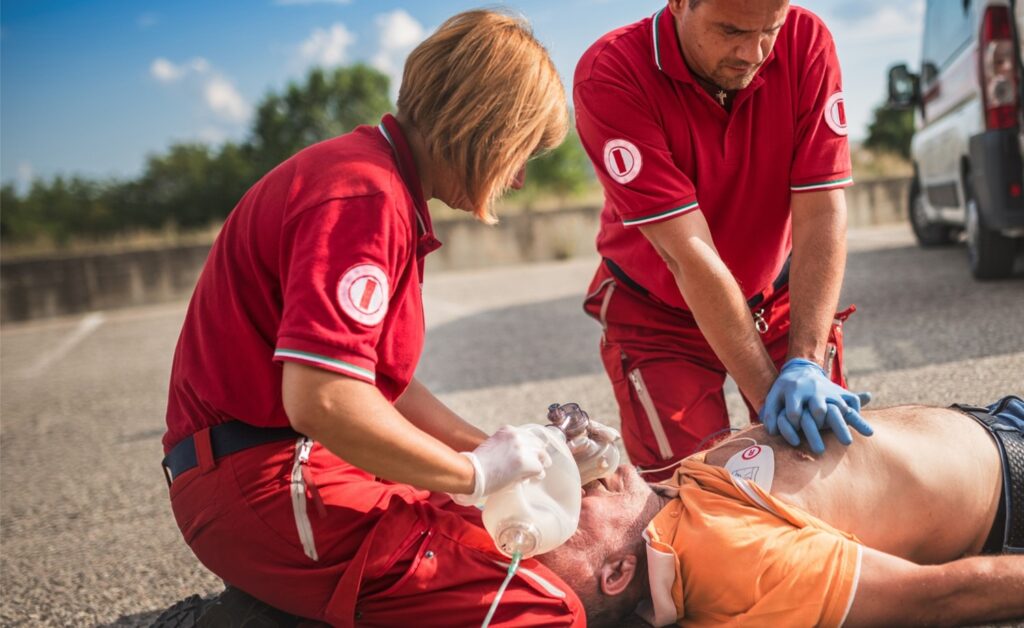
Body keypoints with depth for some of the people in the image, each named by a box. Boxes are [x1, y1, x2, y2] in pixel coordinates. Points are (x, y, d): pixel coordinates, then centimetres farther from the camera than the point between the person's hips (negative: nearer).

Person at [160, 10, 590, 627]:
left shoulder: (381, 183, 17)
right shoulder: (364, 194, -18)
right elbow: (321, 399, -29)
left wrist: (494, 450, 12)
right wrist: (474, 472, -16)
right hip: (264, 483, -11)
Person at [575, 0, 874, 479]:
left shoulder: (807, 42, -18)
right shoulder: (611, 75, -28)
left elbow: (823, 214, -23)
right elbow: (688, 253, -32)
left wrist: (806, 363, -34)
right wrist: (768, 392, -34)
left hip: (781, 297, 3)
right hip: (659, 314, -3)